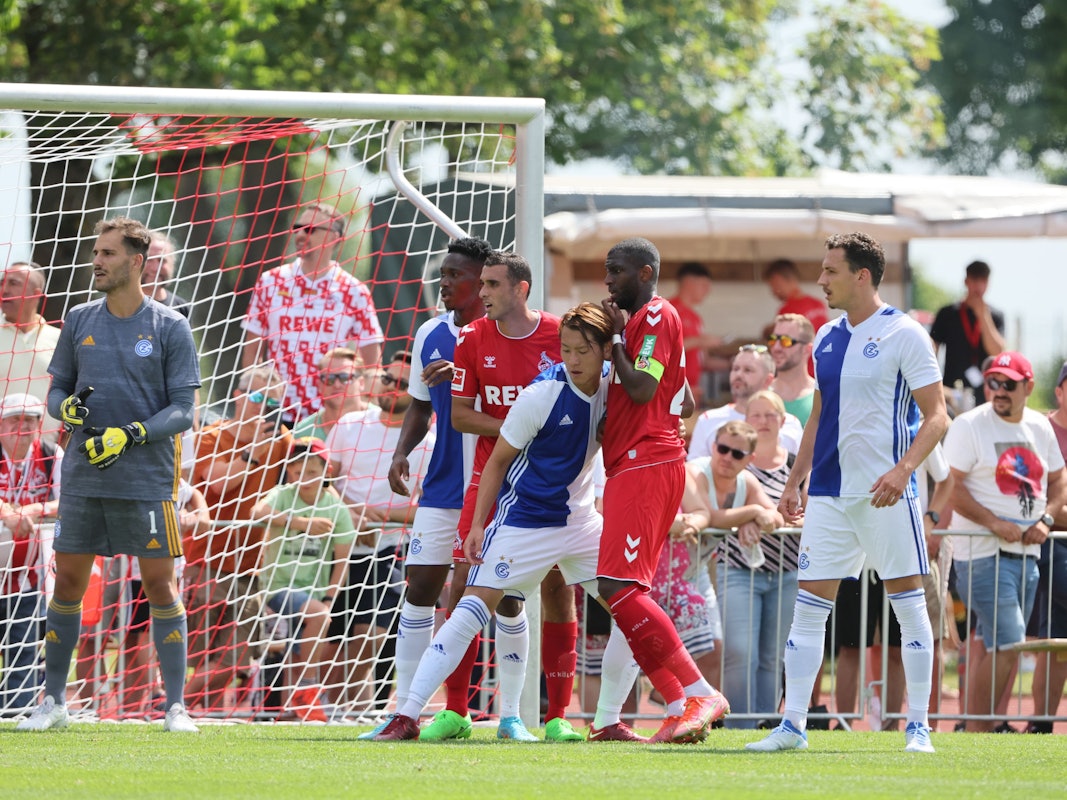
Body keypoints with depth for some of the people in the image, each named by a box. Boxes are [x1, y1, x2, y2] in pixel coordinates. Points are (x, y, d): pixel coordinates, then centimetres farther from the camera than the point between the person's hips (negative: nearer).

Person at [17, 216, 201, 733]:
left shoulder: (170, 328, -2)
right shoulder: (79, 321, 9)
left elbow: (183, 410, -4)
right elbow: (56, 390, 15)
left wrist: (132, 434, -19)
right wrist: (67, 407, -8)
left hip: (147, 480, -3)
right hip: (83, 477, 3)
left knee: (159, 583, -4)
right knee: (68, 581, 4)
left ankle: (176, 706, 2)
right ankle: (53, 701, 14)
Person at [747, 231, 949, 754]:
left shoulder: (904, 335, -7)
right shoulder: (826, 339, 13)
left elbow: (936, 416, -10)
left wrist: (904, 468, -24)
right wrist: (794, 481, 17)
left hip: (885, 494, -6)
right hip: (829, 491, 6)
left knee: (909, 604, -1)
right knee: (808, 606, 1)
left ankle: (918, 726, 5)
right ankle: (793, 725, 4)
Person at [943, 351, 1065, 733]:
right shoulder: (969, 425, -5)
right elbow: (950, 486, -11)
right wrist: (994, 523, -19)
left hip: (1027, 554, 6)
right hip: (982, 554, -6)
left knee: (996, 648, 6)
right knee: (1007, 644, -15)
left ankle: (978, 729, 10)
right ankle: (978, 731, -10)